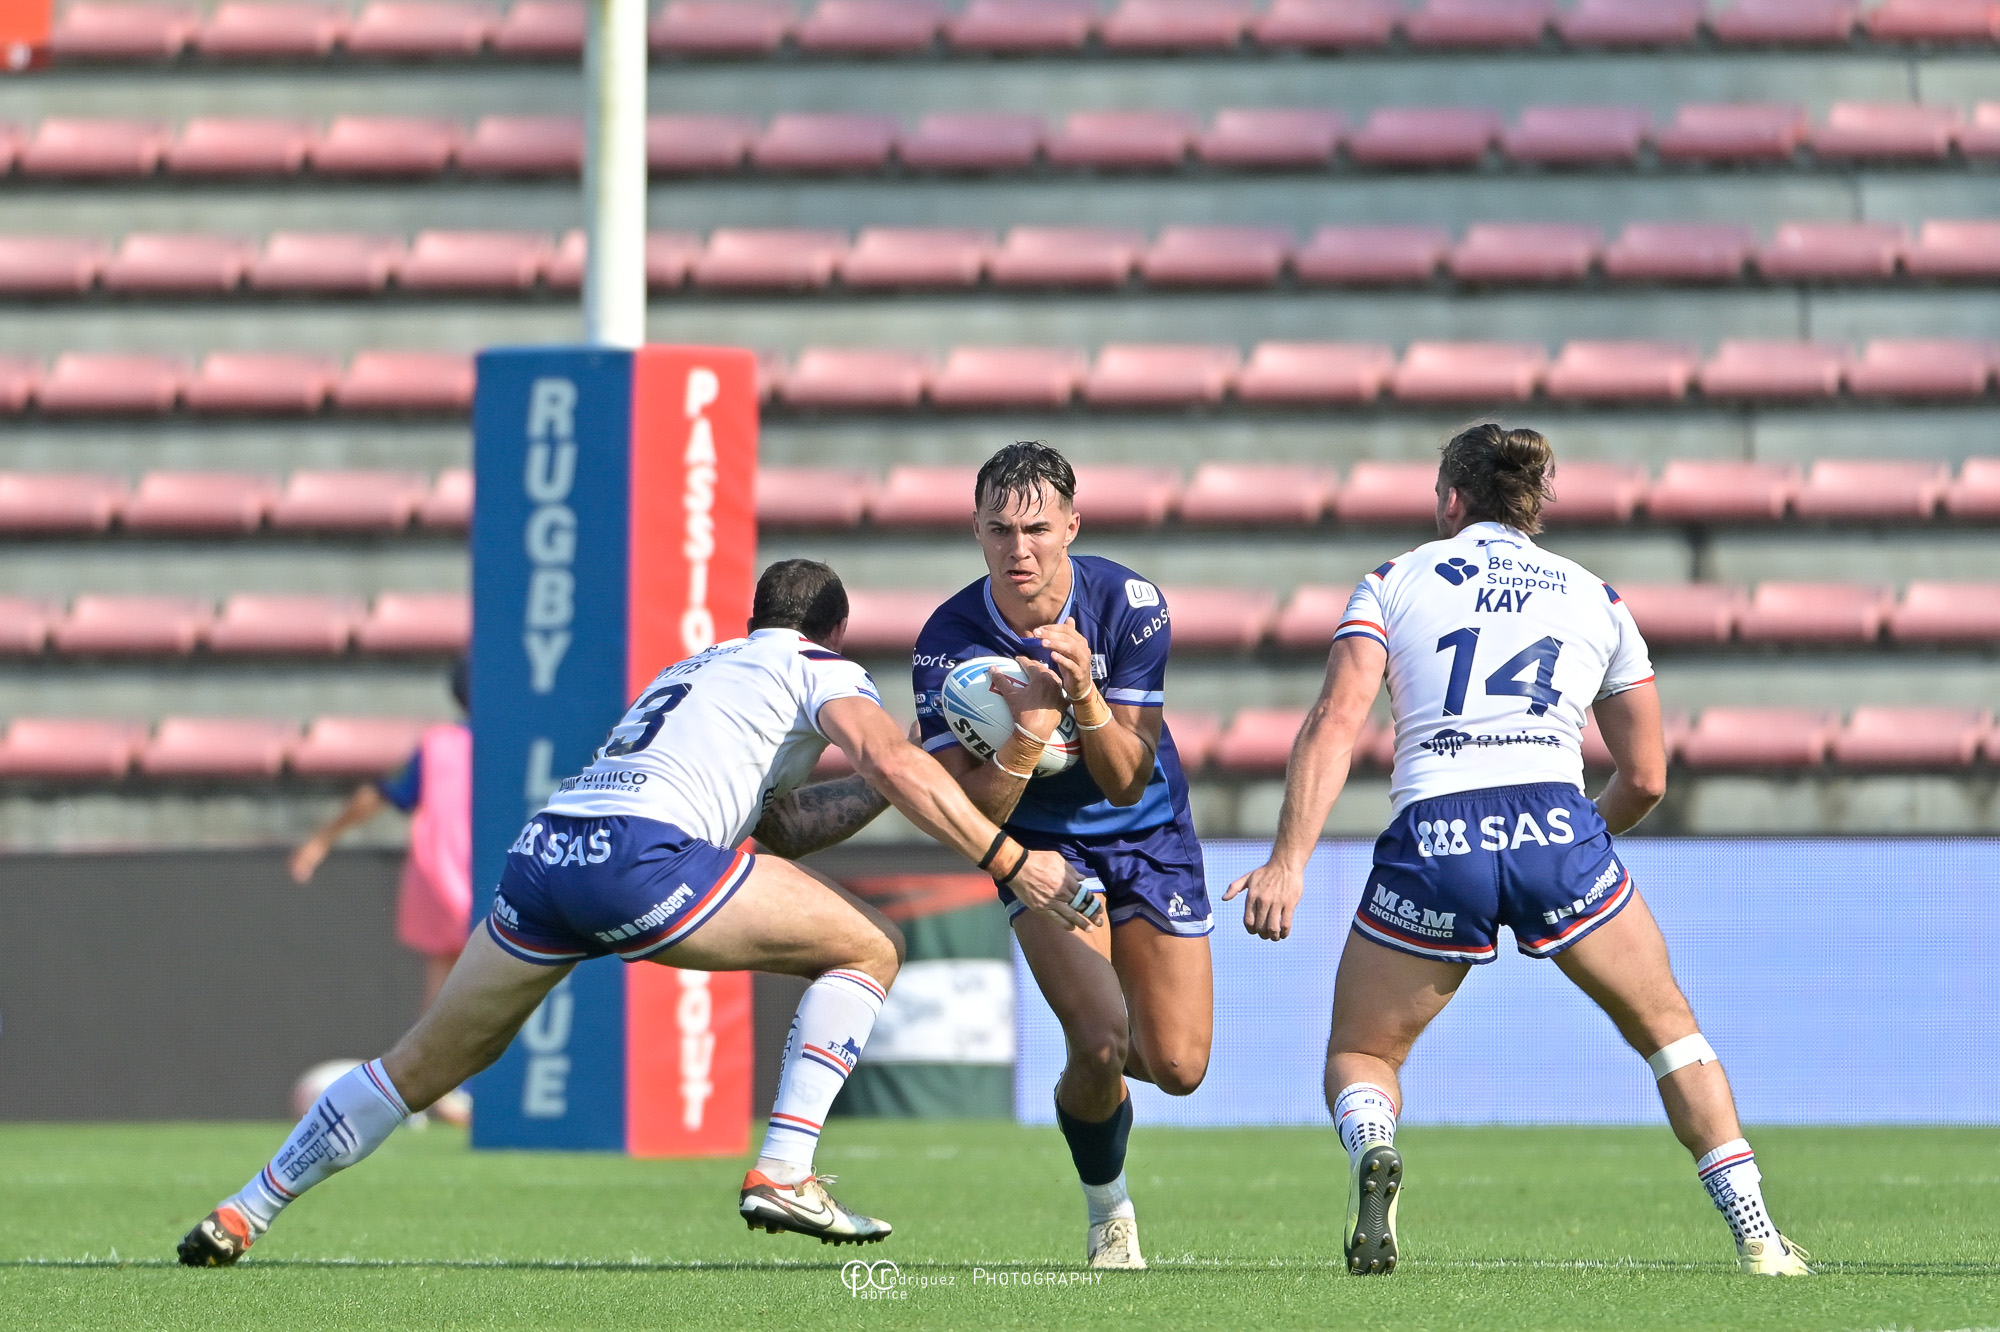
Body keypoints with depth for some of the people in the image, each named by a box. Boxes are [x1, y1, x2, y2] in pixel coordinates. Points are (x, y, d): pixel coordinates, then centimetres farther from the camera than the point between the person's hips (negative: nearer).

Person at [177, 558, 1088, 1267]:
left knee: (422, 1067, 23)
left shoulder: (695, 669, 37)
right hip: (641, 854, -7)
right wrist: (1010, 859, -5)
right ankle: (783, 1175, -4)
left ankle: (239, 1216, 25)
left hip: (542, 850, 7)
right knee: (868, 951, 8)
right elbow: (891, 763, -4)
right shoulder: (819, 669, 15)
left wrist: (914, 779, 34)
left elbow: (782, 825, 37)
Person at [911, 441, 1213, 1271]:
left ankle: (1102, 1050, 34)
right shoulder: (949, 643, -21)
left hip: (1149, 839, 1)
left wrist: (1085, 695, -37)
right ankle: (1108, 1211, 6)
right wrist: (1028, 734, -40)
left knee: (1177, 1066, -5)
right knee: (1100, 1042, -23)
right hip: (1042, 848, -1)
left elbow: (1127, 782, -19)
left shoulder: (1130, 605, -20)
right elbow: (972, 815, -22)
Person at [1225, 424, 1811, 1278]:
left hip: (1429, 841, -1)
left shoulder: (1395, 581, 16)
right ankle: (1754, 1231, 9)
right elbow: (1645, 779, 21)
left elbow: (1335, 723, 0)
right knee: (1668, 1029, 21)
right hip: (1557, 832, 1)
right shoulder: (1596, 599, 21)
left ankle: (1371, 1146, -19)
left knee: (1359, 1056, 17)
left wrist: (1288, 863, -7)